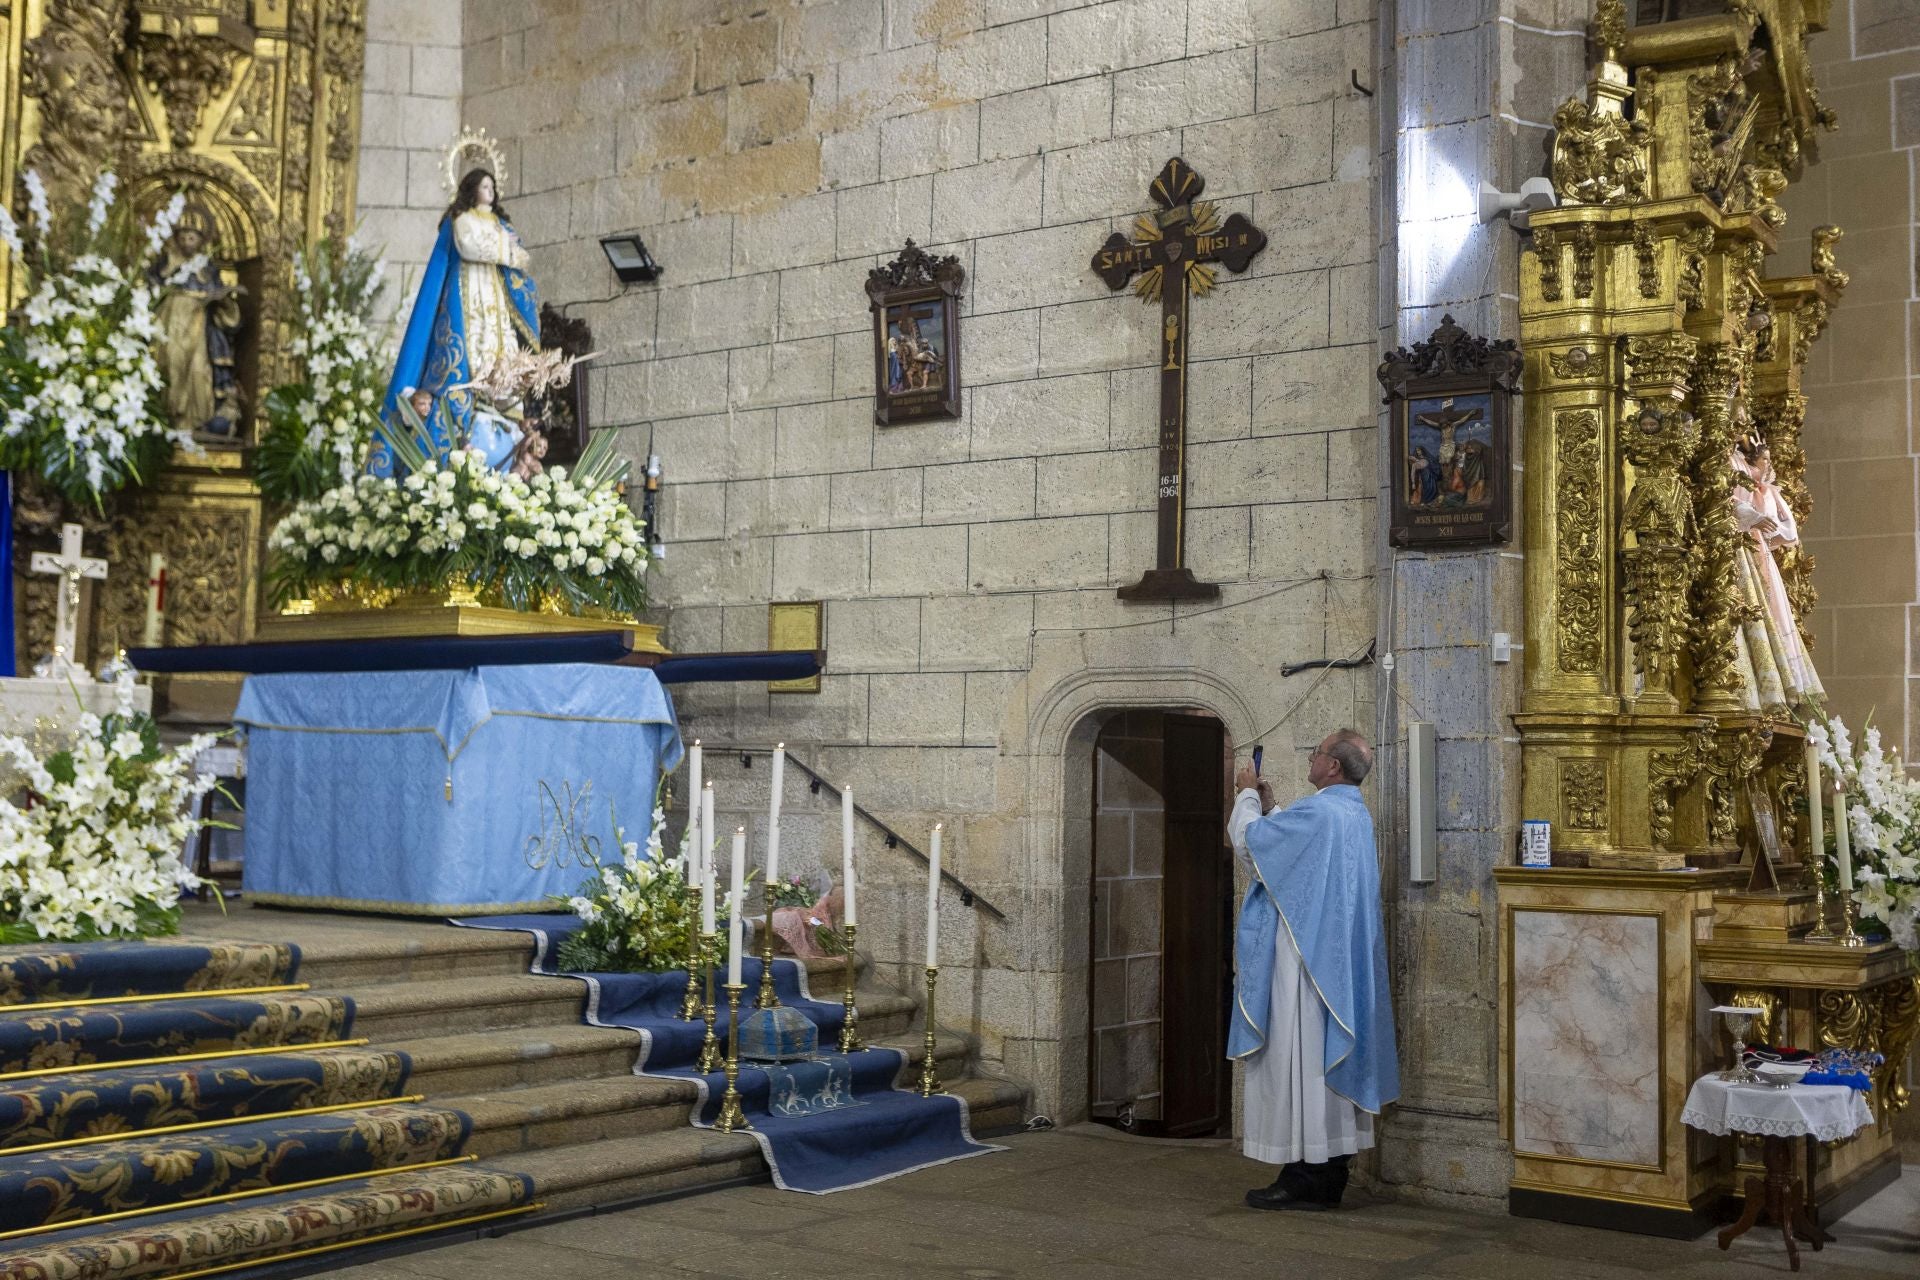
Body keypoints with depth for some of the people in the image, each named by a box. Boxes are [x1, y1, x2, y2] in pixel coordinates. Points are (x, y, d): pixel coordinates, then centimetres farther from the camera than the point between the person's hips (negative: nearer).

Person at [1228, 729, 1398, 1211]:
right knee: (1330, 1057, 11)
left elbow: (1247, 837, -8)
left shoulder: (1317, 812, -18)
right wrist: (1267, 805, 25)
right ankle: (1329, 1174, 15)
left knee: (1296, 1058, -5)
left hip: (1303, 956, -10)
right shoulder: (1357, 815, 12)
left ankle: (1302, 1178, -3)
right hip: (1341, 962, 10)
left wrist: (1248, 794, 9)